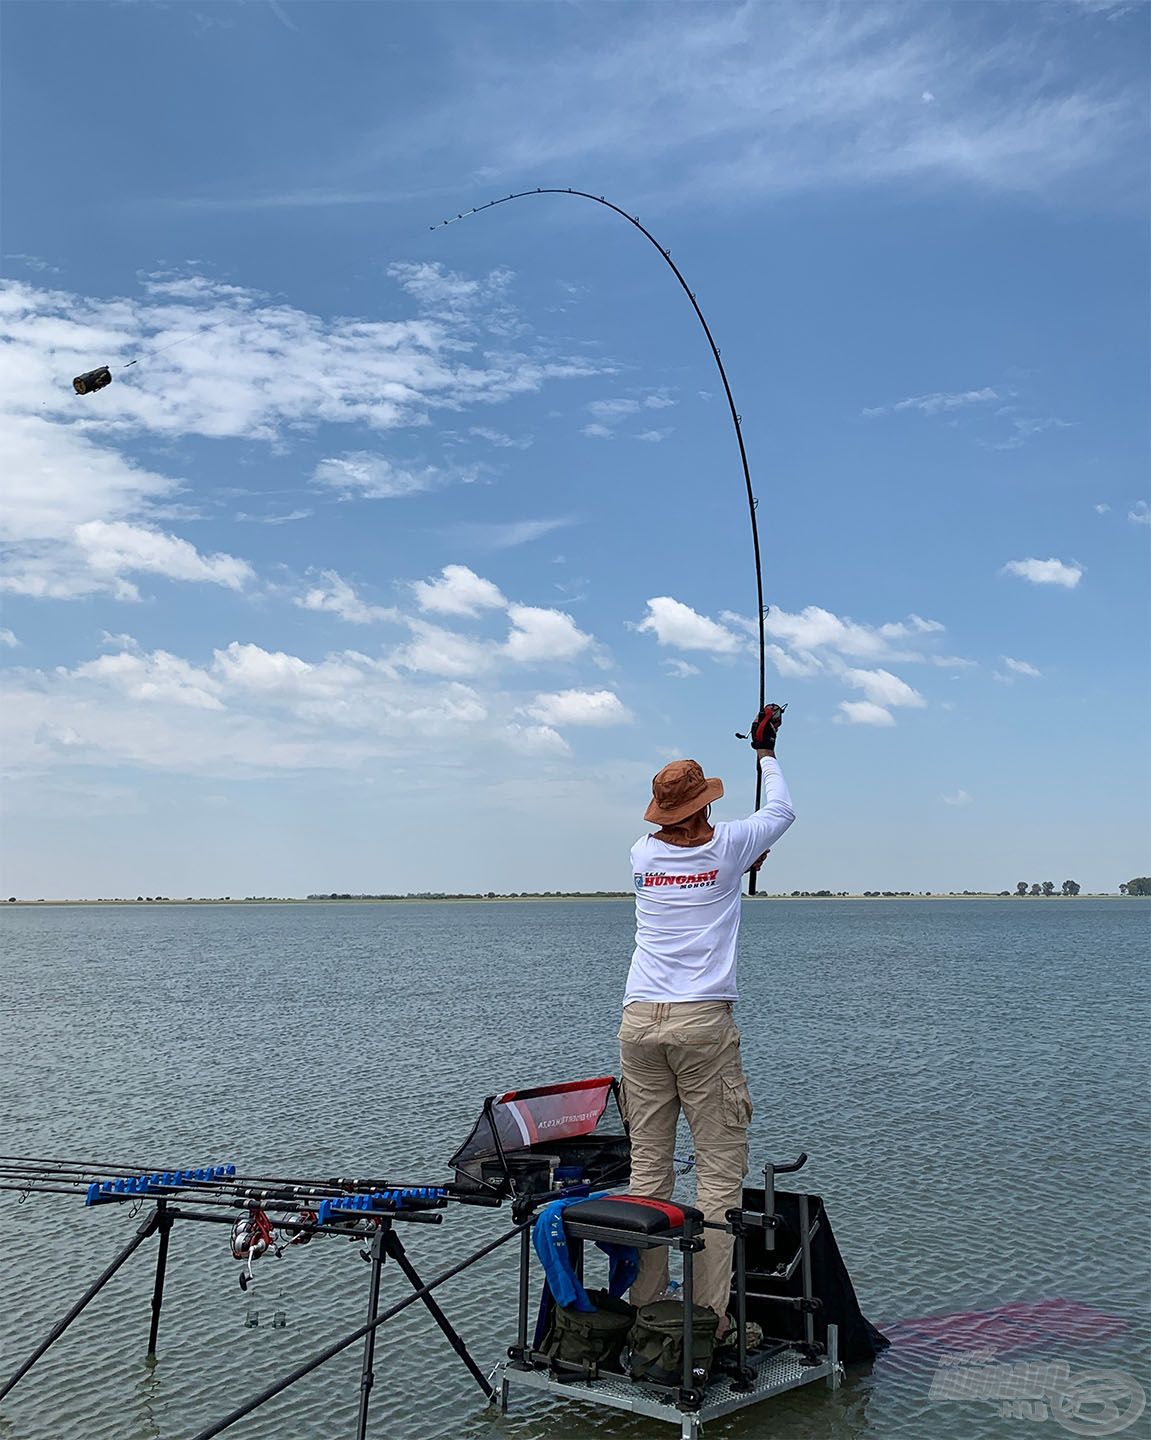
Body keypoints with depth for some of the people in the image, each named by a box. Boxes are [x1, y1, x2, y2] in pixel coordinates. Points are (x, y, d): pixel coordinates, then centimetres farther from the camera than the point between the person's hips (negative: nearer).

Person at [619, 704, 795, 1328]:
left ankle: (645, 1310, 10)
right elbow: (781, 811, 21)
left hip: (639, 1021, 4)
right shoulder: (727, 846, 1)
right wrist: (765, 751, 36)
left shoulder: (642, 855, 9)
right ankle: (711, 1316, -1)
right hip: (703, 1023, -4)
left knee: (648, 1167, 6)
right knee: (720, 1169, 0)